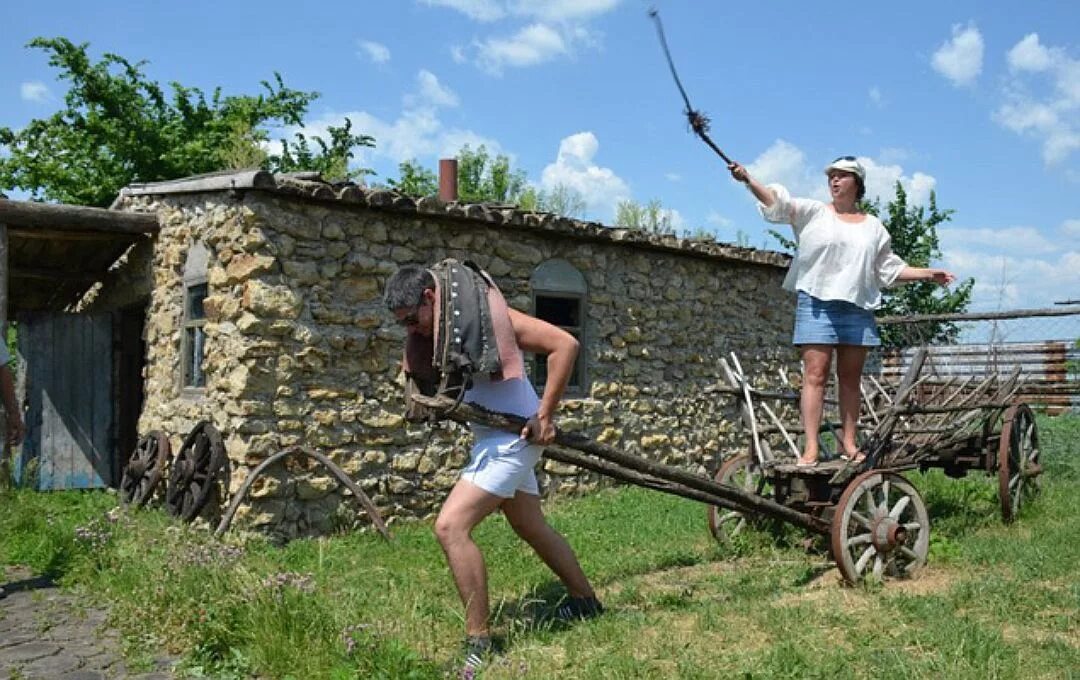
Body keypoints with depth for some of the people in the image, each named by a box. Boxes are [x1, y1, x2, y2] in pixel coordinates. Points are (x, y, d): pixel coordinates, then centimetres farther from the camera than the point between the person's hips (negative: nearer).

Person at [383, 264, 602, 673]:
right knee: (532, 529, 23)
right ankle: (585, 601, 43)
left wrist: (545, 415, -19)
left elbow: (565, 344, -19)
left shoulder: (487, 314, -18)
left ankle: (479, 642, -10)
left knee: (450, 527, -19)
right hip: (493, 439, 10)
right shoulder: (435, 333, 7)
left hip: (512, 438, -10)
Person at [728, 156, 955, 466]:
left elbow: (890, 269, 23)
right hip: (817, 303, -4)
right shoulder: (813, 212, 6)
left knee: (851, 377, 7)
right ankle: (811, 447, -11)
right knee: (815, 374, -10)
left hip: (858, 307, 4)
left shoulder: (873, 226, 18)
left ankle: (849, 443, 16)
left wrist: (928, 274, 17)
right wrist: (748, 179, -24)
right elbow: (777, 201, -9)